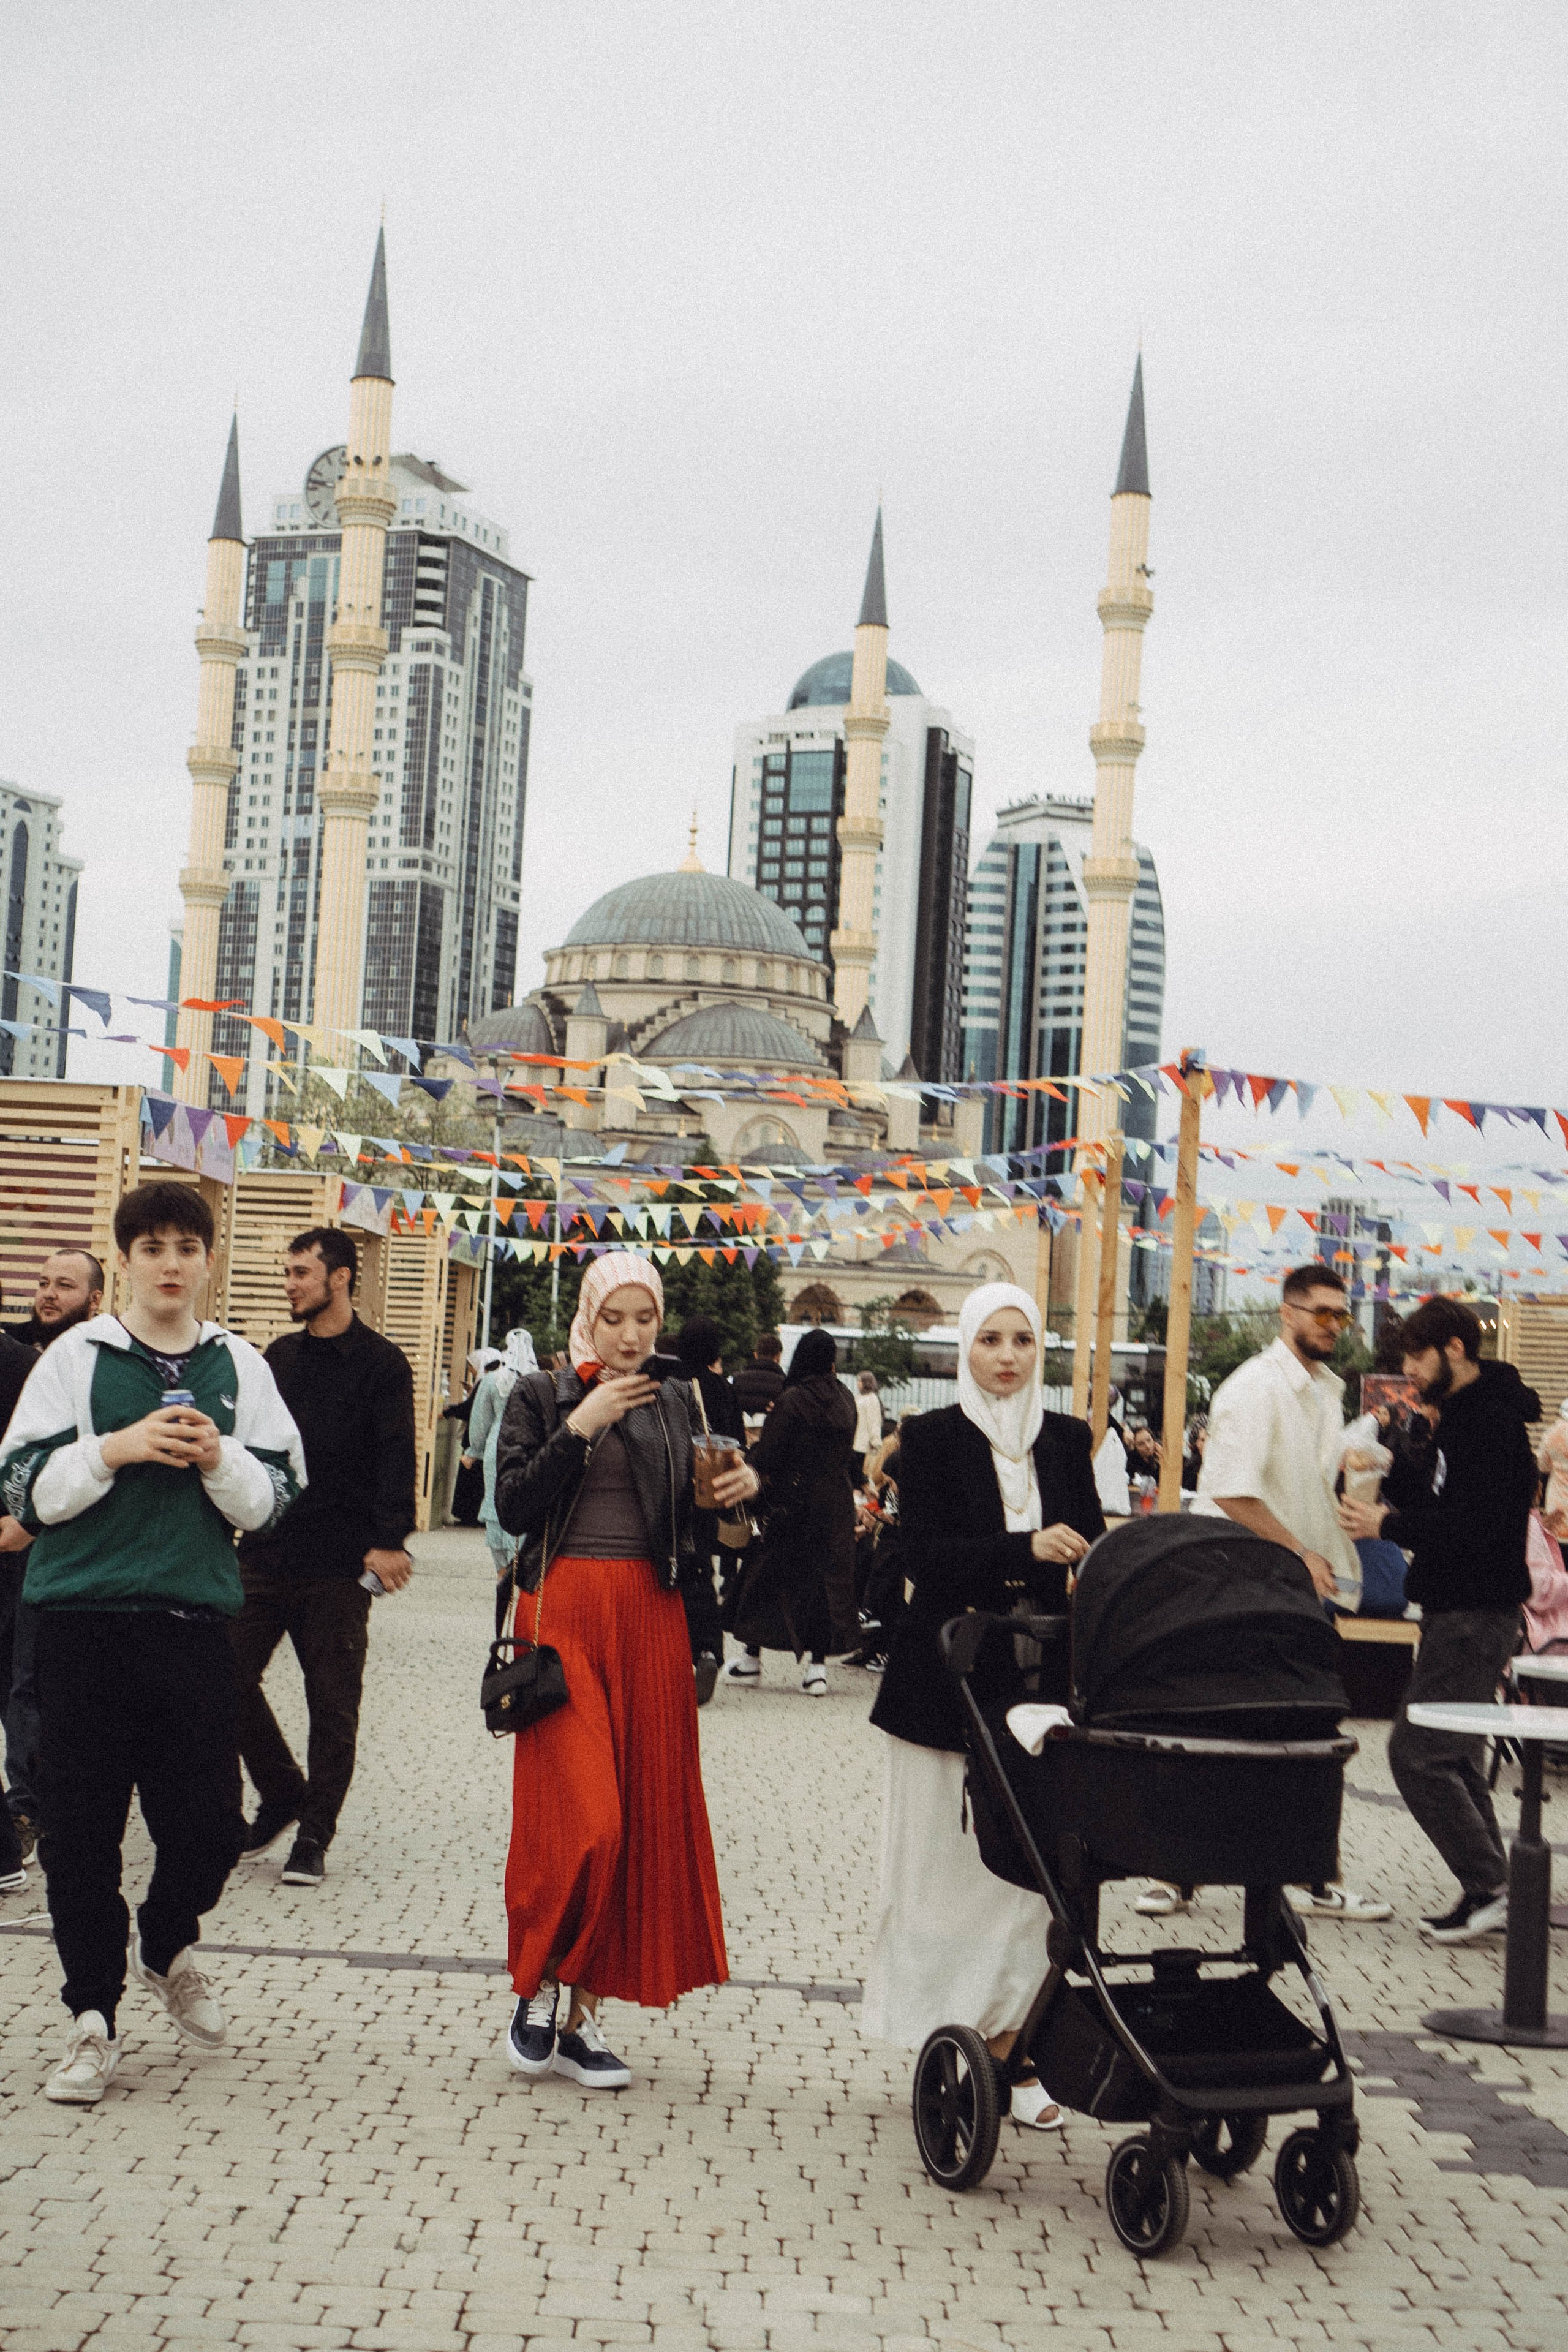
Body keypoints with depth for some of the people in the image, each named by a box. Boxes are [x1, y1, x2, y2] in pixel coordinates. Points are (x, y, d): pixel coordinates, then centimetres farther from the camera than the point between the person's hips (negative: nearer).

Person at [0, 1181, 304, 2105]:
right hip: (86, 1618, -1)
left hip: (198, 1618, 2)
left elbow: (275, 1497, 9)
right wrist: (117, 1449, -13)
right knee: (82, 1827, 2)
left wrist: (220, 1460, -10)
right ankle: (94, 2013, 18)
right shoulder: (77, 1357, 1)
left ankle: (167, 1944, 35)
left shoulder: (239, 1365, 8)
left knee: (210, 1822, 4)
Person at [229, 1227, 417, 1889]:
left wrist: (388, 1541, -20)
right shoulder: (281, 1356, 13)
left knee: (332, 1703, 1)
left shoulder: (381, 1363, -4)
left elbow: (395, 1459, -10)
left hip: (337, 1561, -5)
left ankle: (313, 1836, 13)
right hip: (265, 1551, 5)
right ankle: (282, 1795, 21)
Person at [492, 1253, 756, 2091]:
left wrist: (741, 1484, -4)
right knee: (576, 1809, -13)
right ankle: (539, 1985, 9)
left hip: (651, 1617, 4)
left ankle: (583, 2013, 11)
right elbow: (512, 1506, -6)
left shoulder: (675, 1402, 14)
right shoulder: (542, 1396, 5)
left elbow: (687, 1519, 15)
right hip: (565, 1607, -3)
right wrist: (580, 1427, -12)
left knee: (644, 1810, 2)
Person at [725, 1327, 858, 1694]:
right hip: (838, 1505, 5)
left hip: (797, 1500, -5)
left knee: (766, 1571, 9)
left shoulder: (793, 1399, -13)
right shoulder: (845, 1399, 4)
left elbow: (768, 1452, -13)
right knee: (829, 1574, 6)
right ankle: (817, 1667, 2)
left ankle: (752, 1657, 16)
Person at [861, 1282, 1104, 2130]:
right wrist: (1027, 1550, -24)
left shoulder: (1066, 1440, 11)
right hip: (950, 1678, -3)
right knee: (953, 1863, -1)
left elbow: (1090, 1545, 7)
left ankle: (1011, 2045, 5)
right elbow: (924, 1553, -11)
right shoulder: (932, 1439, 0)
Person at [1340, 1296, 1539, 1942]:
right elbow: (1433, 1503, 19)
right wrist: (1403, 1453, 4)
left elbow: (1478, 1524, -25)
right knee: (1454, 1755, 14)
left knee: (1417, 1751, -11)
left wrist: (1388, 1525, -19)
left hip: (1476, 1614, -11)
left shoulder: (1492, 1421, -17)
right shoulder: (1458, 1416, 15)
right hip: (1455, 1607, 11)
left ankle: (1487, 1885, -5)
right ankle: (1491, 1892, 18)